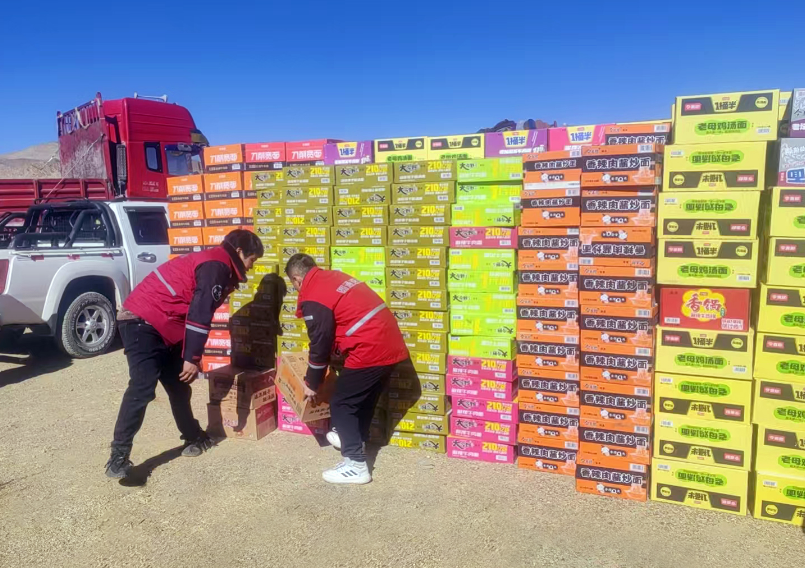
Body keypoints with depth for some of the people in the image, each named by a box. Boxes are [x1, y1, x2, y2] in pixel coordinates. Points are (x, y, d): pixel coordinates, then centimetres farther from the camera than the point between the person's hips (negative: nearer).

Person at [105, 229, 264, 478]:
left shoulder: (214, 263, 19)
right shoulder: (218, 266, -13)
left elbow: (194, 311, 24)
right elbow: (199, 315, -21)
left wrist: (191, 356, 25)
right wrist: (192, 358, -18)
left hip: (159, 326, 11)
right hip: (142, 323, -11)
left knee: (178, 385, 15)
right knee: (142, 388, -15)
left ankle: (194, 437, 27)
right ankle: (118, 457, -10)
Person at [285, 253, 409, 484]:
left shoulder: (313, 299, -10)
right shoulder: (335, 277, 16)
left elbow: (320, 344, -6)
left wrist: (311, 383, 9)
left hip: (369, 351, -9)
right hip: (391, 345, 9)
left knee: (341, 404, 5)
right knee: (365, 398, 26)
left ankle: (356, 465, 6)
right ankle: (354, 438, 45)